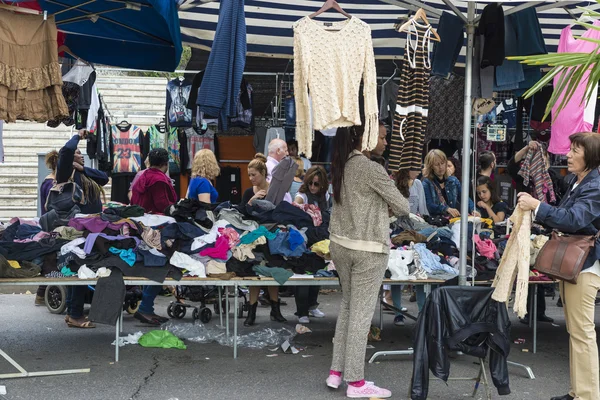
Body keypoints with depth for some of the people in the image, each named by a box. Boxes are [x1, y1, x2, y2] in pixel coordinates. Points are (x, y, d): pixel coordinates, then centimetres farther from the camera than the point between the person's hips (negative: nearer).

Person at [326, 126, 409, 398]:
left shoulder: (340, 166, 5)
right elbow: (403, 208, -9)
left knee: (348, 305, 19)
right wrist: (387, 207, 9)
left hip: (340, 244, 8)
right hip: (367, 250, -7)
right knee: (361, 312, 0)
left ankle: (337, 371, 22)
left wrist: (377, 207, 4)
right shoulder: (372, 169, -17)